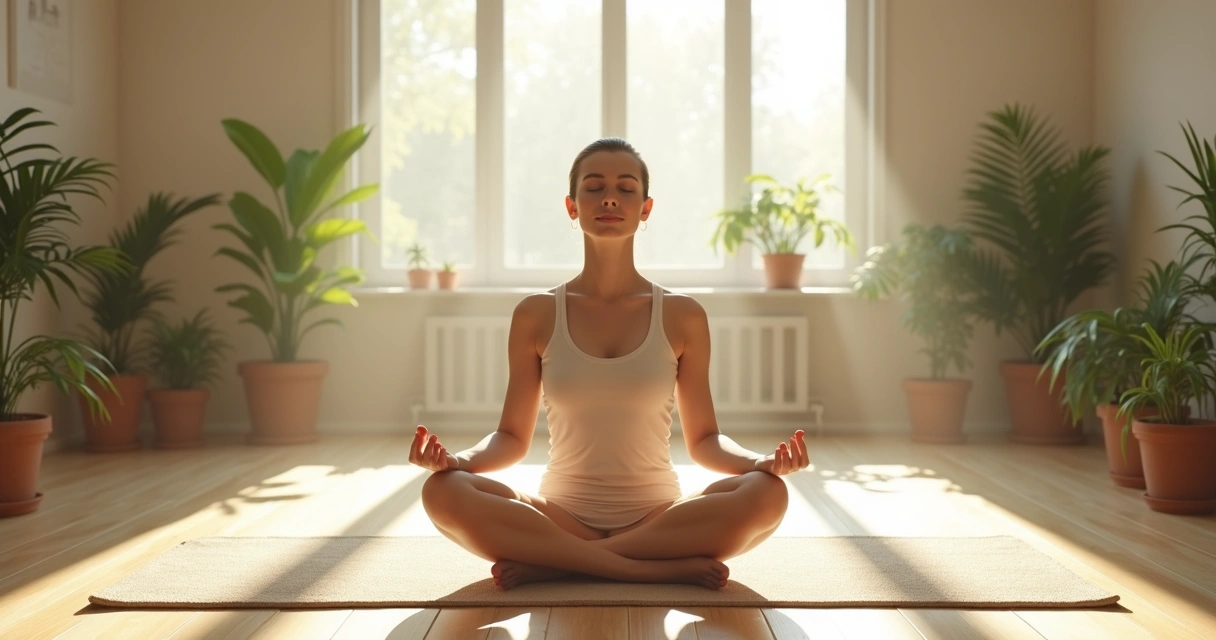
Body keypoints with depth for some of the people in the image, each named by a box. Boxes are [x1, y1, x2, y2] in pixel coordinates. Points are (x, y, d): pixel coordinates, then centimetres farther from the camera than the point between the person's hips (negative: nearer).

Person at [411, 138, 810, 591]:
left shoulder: (682, 317, 3)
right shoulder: (535, 315, 3)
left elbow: (703, 440, 5)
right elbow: (512, 437, 6)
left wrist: (762, 461, -16)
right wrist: (458, 459, -16)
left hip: (659, 517, 0)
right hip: (560, 515, 0)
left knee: (767, 494, -29)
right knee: (443, 492, -28)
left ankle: (553, 563, -21)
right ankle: (665, 568, -25)